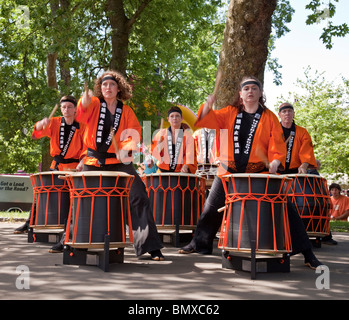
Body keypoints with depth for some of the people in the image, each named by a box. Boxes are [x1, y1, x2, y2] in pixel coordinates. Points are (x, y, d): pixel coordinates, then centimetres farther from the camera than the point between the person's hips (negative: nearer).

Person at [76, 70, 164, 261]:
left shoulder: (126, 111, 6)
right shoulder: (94, 104, 2)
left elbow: (135, 133, -5)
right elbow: (81, 116, -19)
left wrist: (127, 148, -26)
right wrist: (83, 103, -42)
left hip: (118, 162, 0)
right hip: (94, 162, 0)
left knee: (138, 197, -12)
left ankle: (151, 246, -8)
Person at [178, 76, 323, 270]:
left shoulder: (269, 117, 3)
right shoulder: (230, 113, 9)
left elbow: (277, 144, -3)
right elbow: (208, 120, 2)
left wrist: (275, 162, -21)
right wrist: (208, 105, -18)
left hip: (260, 173, -2)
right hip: (229, 172, 2)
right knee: (212, 208, 8)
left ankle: (307, 254, 0)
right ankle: (199, 243, 31)